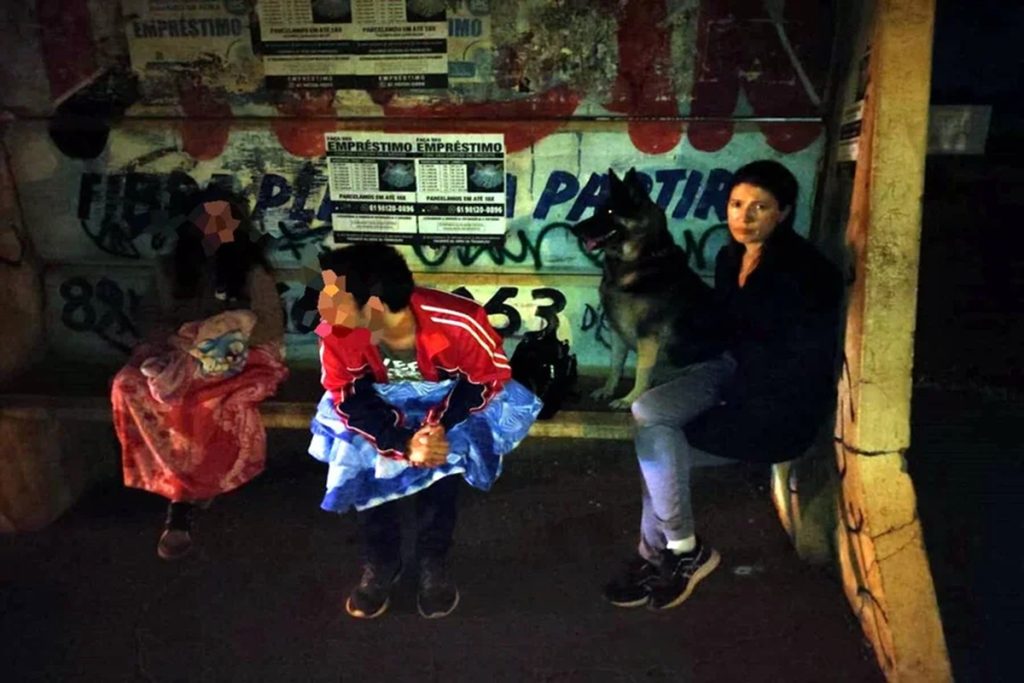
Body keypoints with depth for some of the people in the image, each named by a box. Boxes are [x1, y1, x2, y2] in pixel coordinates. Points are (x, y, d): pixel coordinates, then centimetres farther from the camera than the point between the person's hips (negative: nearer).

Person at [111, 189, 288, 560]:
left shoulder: (250, 270, 4)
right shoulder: (169, 268, 14)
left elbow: (272, 327, -3)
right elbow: (148, 319, 12)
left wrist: (221, 337, -16)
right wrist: (177, 340, -10)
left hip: (235, 358, -3)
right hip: (176, 355, 3)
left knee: (225, 402, -38)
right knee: (128, 387, -28)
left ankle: (183, 495, -22)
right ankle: (187, 486, -21)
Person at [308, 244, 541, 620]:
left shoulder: (457, 322, -35)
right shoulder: (336, 332, -27)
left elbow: (491, 377, -19)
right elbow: (348, 396, -18)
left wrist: (440, 424, -32)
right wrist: (403, 443, -33)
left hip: (450, 397, -2)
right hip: (378, 403, 2)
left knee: (443, 458, -23)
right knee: (363, 459, -18)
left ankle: (434, 564, 3)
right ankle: (380, 564, 8)